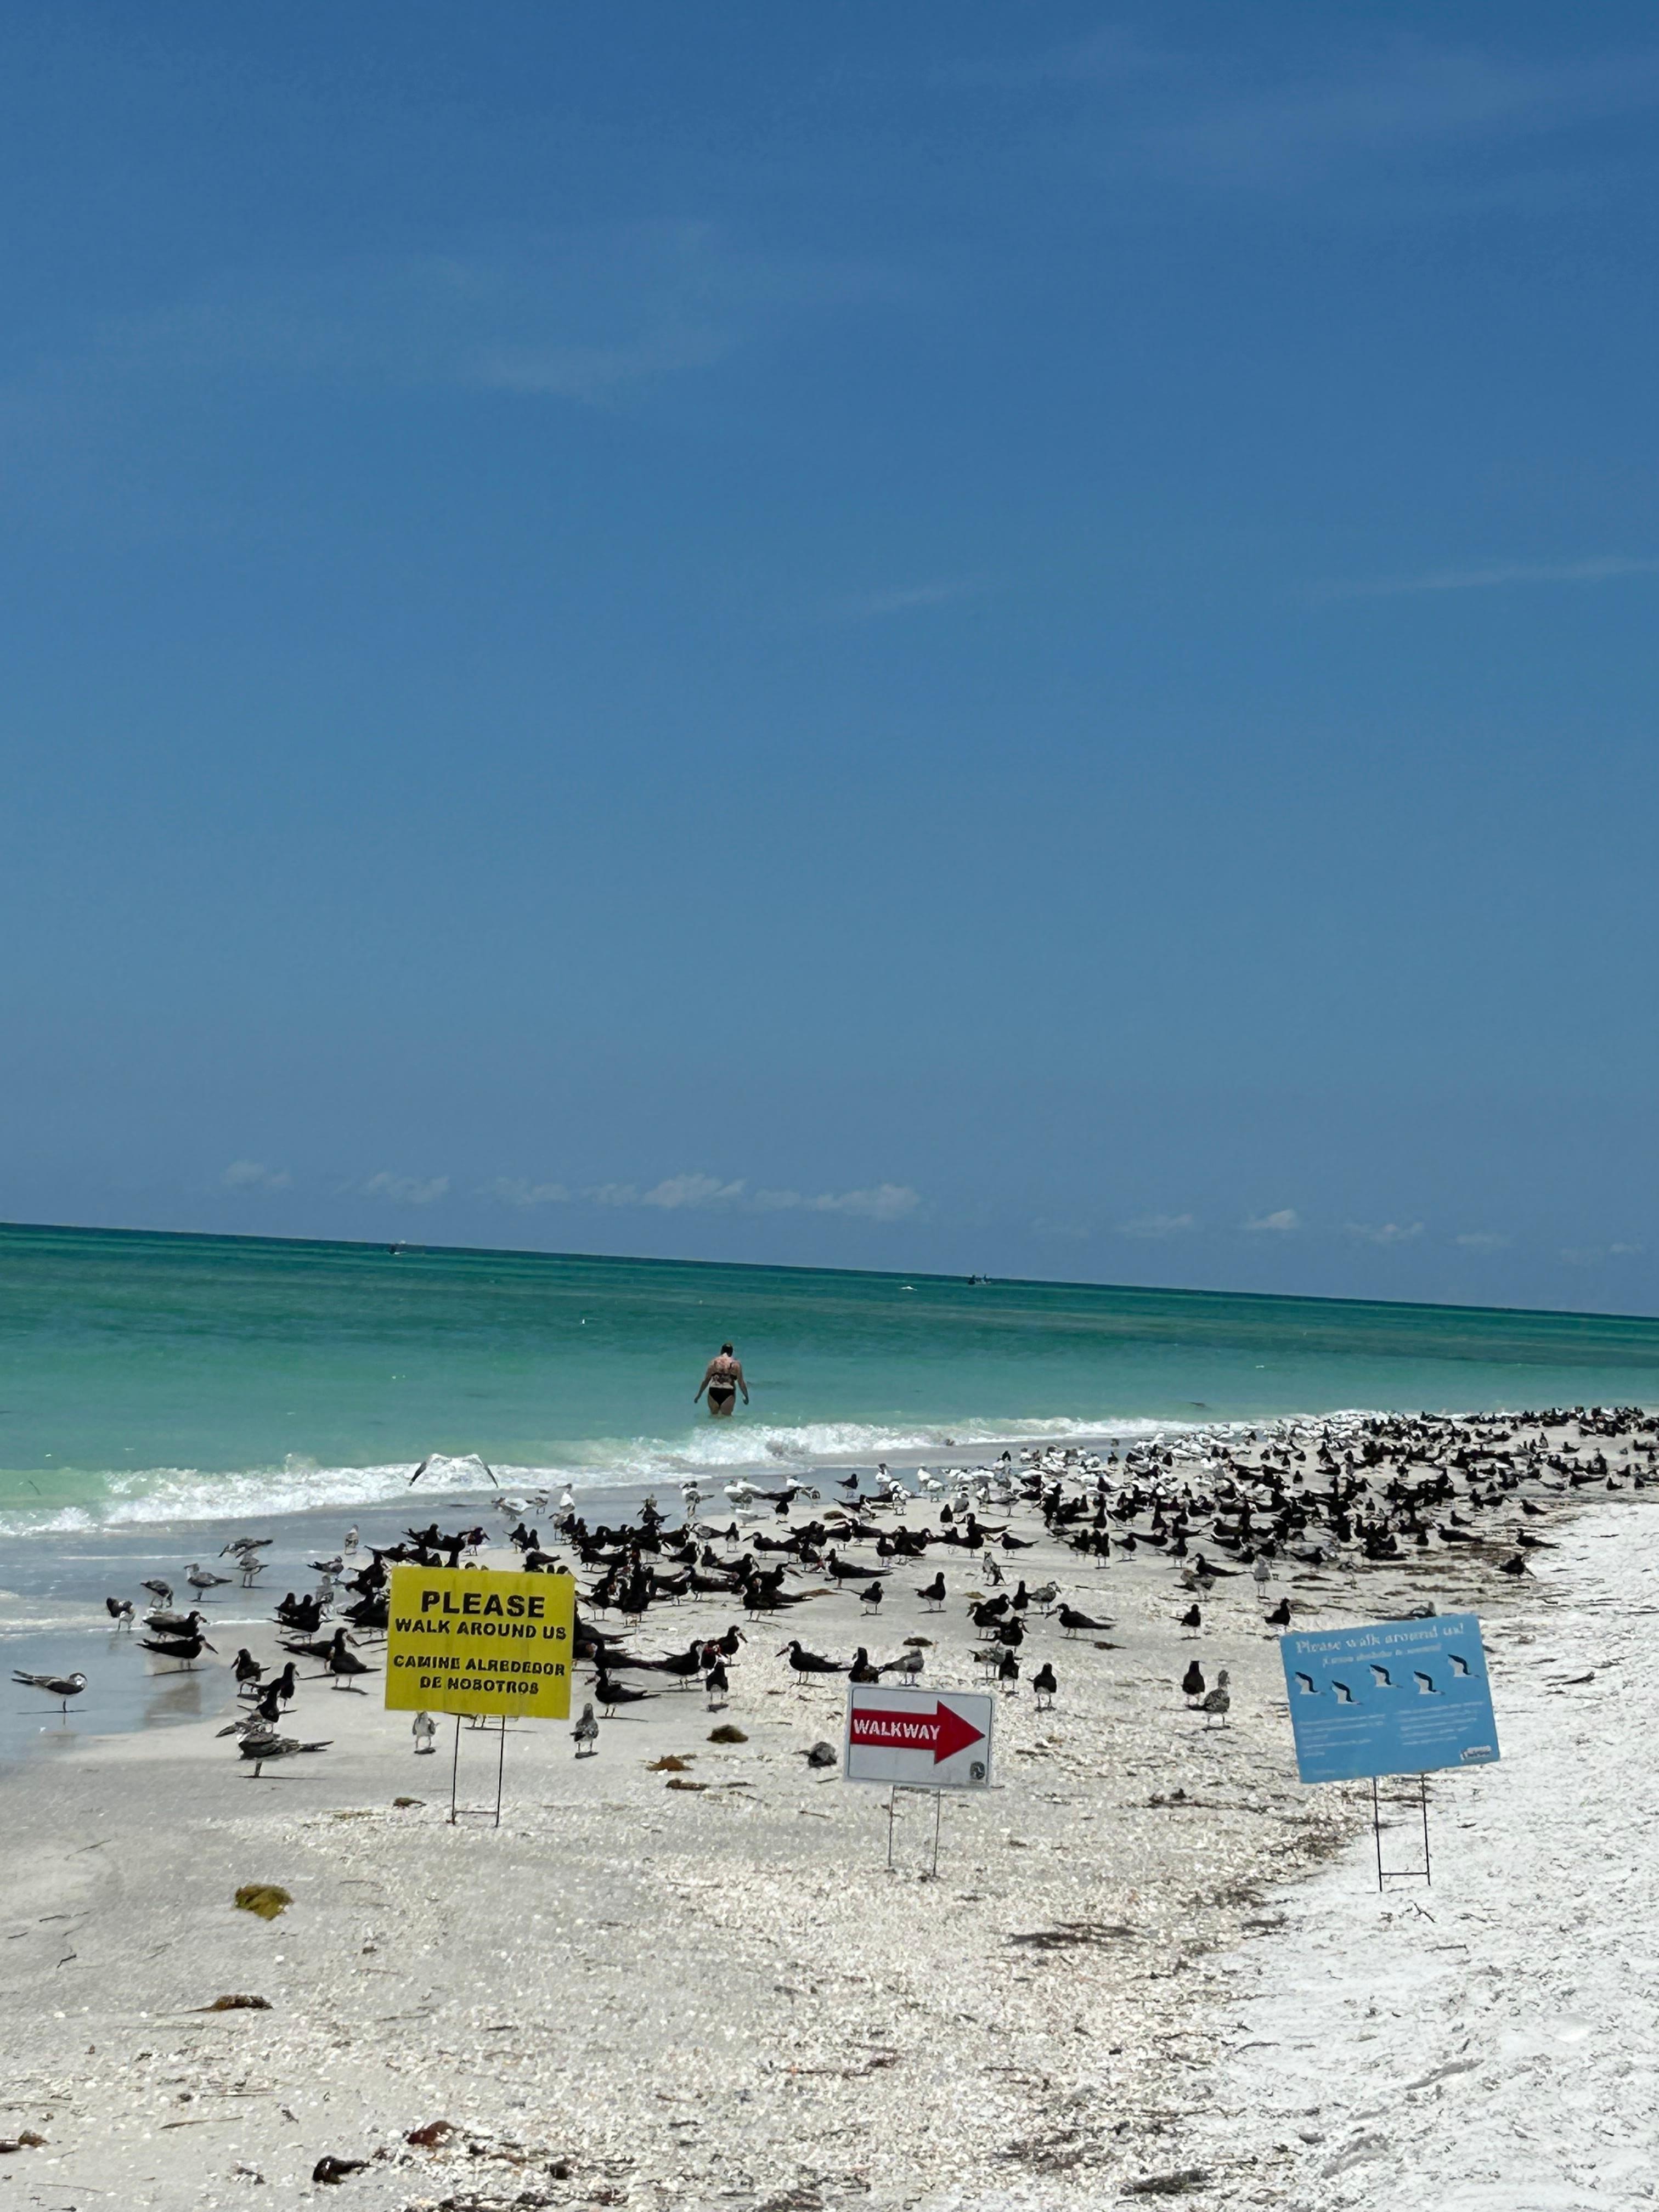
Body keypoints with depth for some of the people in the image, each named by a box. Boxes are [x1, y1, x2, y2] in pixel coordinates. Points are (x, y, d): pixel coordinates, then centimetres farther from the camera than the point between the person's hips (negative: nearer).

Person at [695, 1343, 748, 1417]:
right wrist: (746, 1396, 21)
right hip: (728, 1393, -1)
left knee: (714, 1415, 15)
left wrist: (699, 1395, 23)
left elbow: (706, 1381, 12)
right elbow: (741, 1383, 7)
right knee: (726, 1416, 5)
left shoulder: (714, 1362, 11)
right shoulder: (736, 1364, 7)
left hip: (714, 1392, 1)